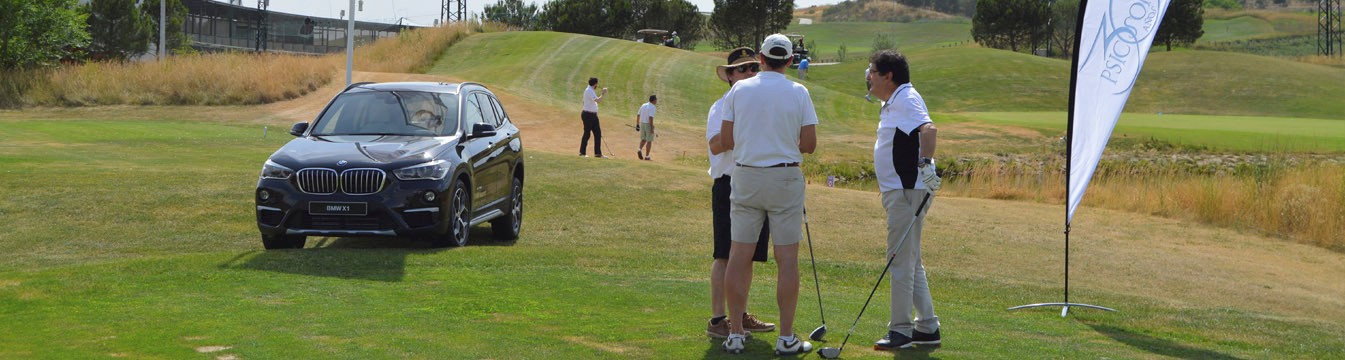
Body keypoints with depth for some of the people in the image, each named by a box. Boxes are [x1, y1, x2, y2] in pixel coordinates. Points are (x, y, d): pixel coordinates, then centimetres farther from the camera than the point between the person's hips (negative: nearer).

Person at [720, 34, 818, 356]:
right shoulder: (798, 93, -4)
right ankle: (786, 338, 2)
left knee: (739, 256, 5)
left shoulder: (739, 90, 0)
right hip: (785, 177, -2)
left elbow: (725, 141, 0)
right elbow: (809, 144, -4)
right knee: (787, 257, 2)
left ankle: (735, 335, 7)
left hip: (745, 176, 2)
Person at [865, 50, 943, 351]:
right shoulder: (892, 103, 18)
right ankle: (927, 326, 22)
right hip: (900, 190, 11)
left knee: (900, 260, -7)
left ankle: (901, 330, -1)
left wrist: (925, 163, -44)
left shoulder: (905, 99, -15)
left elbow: (928, 128, -32)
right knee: (910, 261, 15)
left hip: (908, 190, -11)